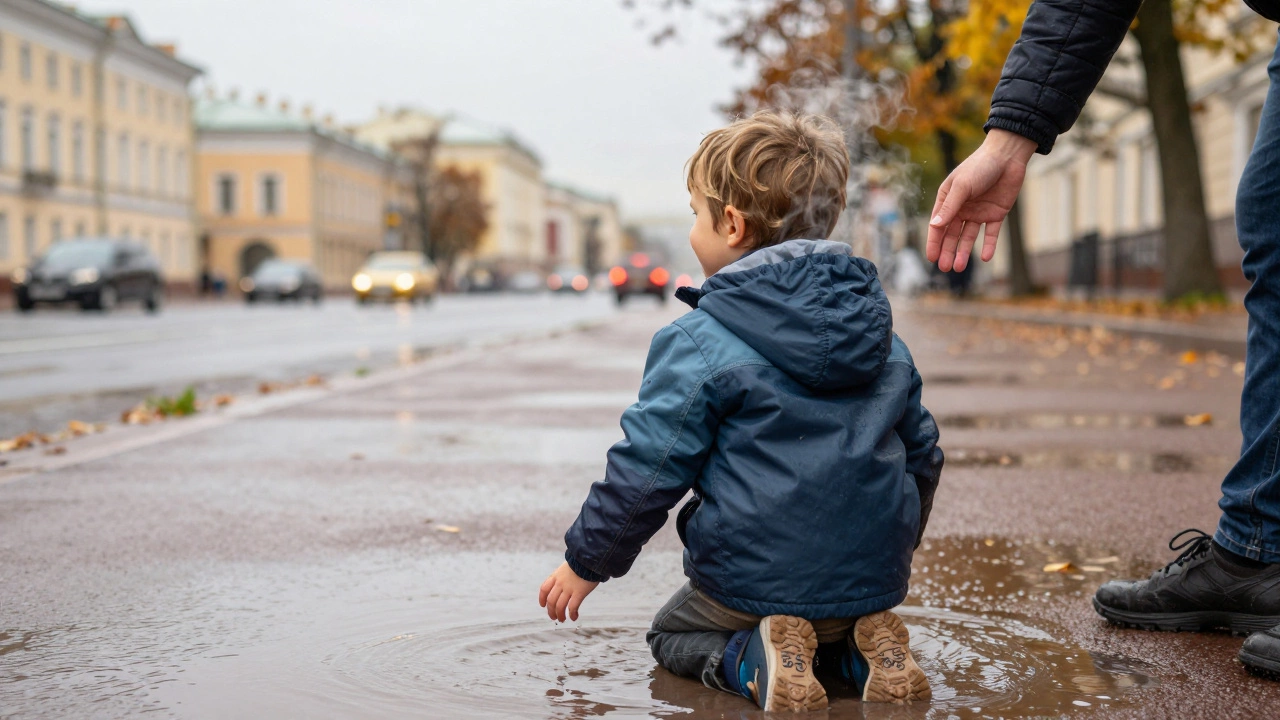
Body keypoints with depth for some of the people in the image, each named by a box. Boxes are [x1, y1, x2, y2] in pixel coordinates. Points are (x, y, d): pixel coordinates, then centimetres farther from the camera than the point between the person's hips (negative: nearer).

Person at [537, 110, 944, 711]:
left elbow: (646, 470, -12)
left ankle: (753, 658, -9)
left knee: (672, 633, 22)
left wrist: (586, 562, 3)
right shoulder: (887, 341, 8)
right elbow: (922, 453, 17)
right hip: (873, 580, 5)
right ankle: (860, 649, 1)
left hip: (755, 579, -5)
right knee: (829, 629, 35)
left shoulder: (698, 344, -13)